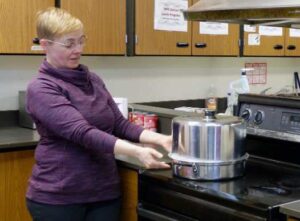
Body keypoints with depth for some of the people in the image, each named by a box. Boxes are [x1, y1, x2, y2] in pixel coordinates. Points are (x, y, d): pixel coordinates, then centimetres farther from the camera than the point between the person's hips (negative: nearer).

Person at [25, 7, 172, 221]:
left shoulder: (93, 80, 9)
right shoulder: (41, 89, -12)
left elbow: (120, 124, 8)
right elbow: (83, 133, -23)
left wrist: (161, 139, -9)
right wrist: (137, 151, -32)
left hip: (104, 191, 6)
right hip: (57, 196, -5)